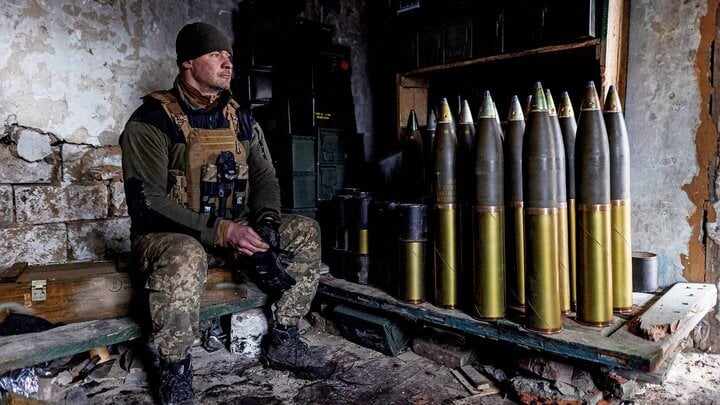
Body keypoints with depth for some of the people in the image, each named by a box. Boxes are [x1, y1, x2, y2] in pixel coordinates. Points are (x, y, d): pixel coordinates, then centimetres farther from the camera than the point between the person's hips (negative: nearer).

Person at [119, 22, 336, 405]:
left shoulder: (240, 119, 7)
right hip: (168, 232, -5)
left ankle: (282, 342, 0)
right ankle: (173, 371, -15)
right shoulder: (152, 121, -11)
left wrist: (265, 222, -14)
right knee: (185, 257, -40)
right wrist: (221, 231, -27)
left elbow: (264, 176, 8)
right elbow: (146, 201, -19)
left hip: (233, 228, 6)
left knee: (305, 232, -10)